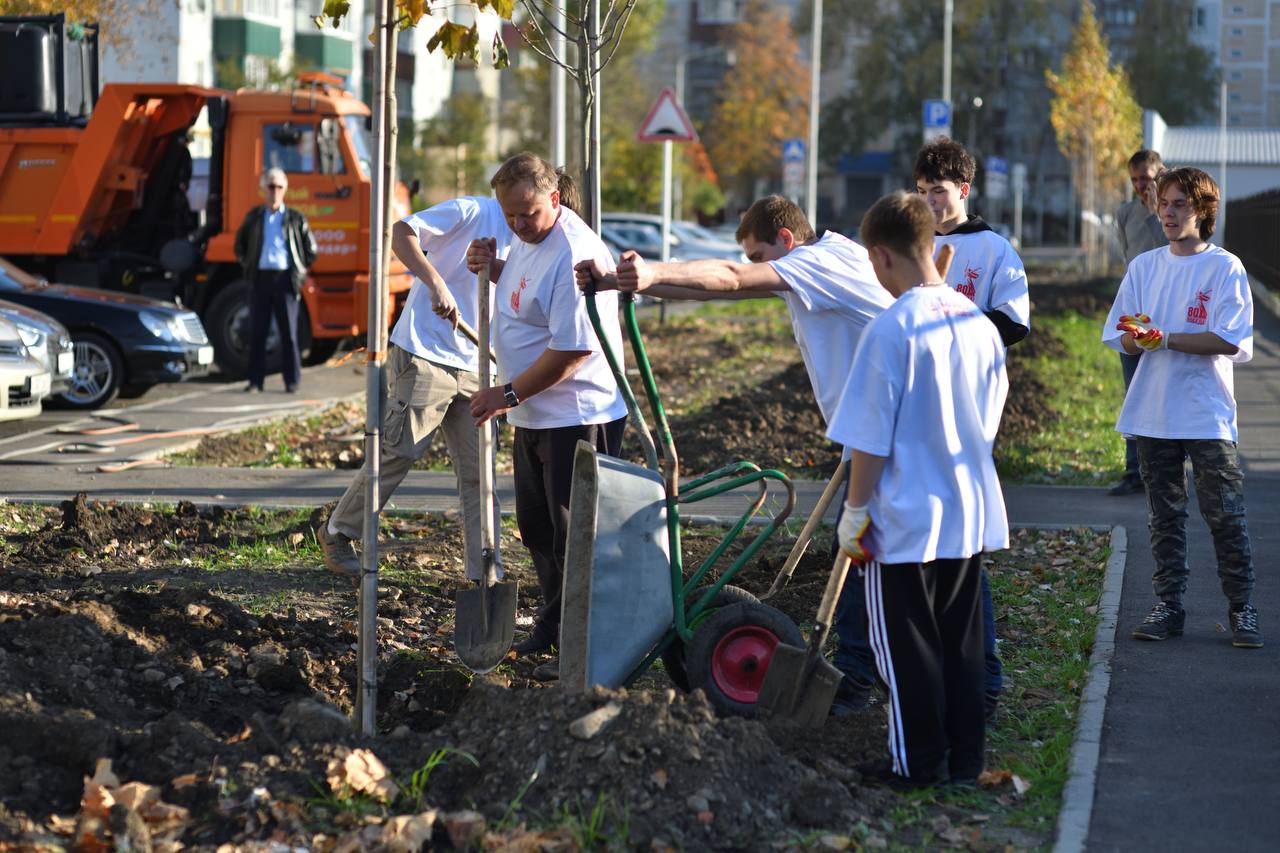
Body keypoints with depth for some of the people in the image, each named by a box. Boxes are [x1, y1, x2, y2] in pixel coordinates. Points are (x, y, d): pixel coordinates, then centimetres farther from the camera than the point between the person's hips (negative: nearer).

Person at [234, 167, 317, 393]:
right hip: (261, 277, 2)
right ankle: (255, 380, 4)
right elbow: (240, 245, 23)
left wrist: (299, 272, 4)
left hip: (285, 277, -2)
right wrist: (248, 268, 13)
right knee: (257, 331, 0)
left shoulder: (295, 219, 7)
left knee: (288, 332, 0)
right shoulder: (254, 217, 12)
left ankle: (292, 380, 5)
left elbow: (310, 250, 11)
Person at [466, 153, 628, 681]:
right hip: (533, 417, 10)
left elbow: (572, 349, -25)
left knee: (574, 537, -4)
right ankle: (553, 624, 36)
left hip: (577, 418, -10)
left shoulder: (575, 254, -23)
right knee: (536, 527, 20)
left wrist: (509, 393, -18)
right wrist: (492, 268, 7)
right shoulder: (526, 240, 8)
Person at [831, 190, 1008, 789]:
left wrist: (854, 516, -6)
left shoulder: (891, 330, -17)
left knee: (906, 645, 5)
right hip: (972, 515, 6)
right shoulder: (979, 325, 2)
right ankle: (965, 758, 20)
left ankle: (918, 763, 11)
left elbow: (869, 441, -15)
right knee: (961, 640, 15)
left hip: (906, 521, -6)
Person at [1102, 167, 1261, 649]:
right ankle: (1168, 606, 15)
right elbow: (1122, 341, 8)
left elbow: (1230, 341, -13)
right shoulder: (1144, 267, 10)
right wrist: (1136, 337, -16)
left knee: (1225, 515, -3)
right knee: (1164, 516, 8)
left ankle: (1241, 610, 5)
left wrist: (1163, 339, -18)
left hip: (1208, 414, -4)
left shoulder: (1225, 268, -3)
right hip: (1153, 412, 4)